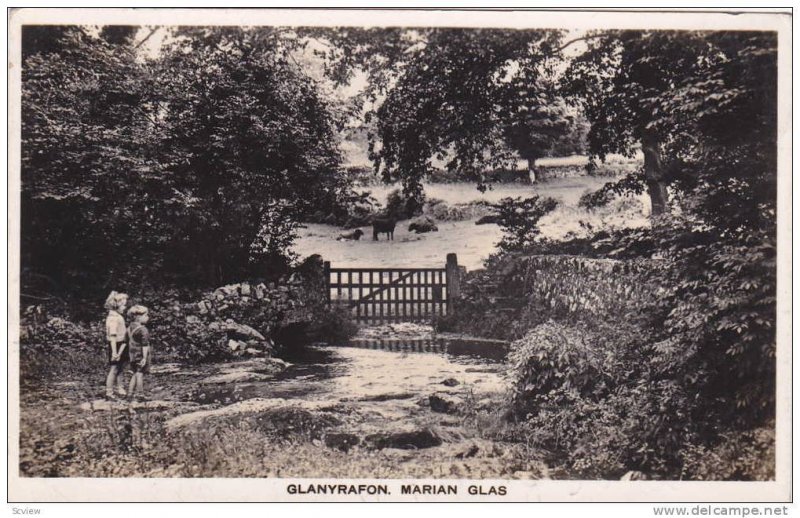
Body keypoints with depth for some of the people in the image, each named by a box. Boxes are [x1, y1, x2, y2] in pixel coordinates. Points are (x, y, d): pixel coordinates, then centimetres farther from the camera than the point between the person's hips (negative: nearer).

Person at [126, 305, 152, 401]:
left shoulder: (130, 328, 9)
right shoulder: (142, 330, -18)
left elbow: (129, 343, 15)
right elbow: (145, 345, -20)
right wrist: (145, 357, -20)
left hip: (133, 355, 8)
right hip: (141, 355, -8)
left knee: (135, 373, 17)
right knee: (140, 373, -1)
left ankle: (130, 392, 20)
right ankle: (139, 393, 4)